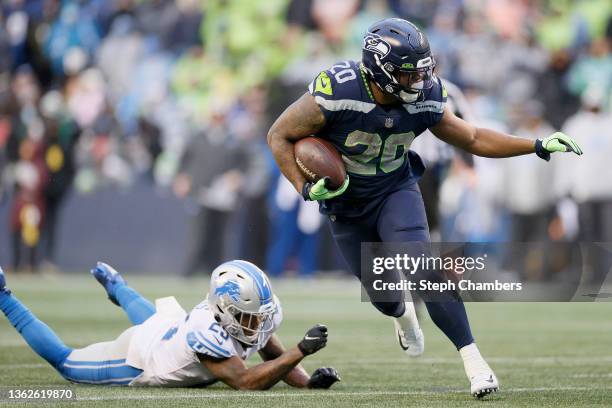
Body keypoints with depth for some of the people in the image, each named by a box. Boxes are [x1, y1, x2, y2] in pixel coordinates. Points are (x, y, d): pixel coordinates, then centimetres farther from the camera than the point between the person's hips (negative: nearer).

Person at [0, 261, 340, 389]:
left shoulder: (261, 315, -25)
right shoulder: (207, 335, -47)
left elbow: (276, 355, -10)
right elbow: (245, 382, -49)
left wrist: (308, 381, -29)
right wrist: (302, 351, -54)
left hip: (170, 328, 7)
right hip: (135, 360, -7)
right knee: (64, 361, 16)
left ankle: (114, 284, 67)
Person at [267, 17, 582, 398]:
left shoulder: (424, 99, -18)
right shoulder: (337, 92, -30)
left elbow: (473, 139, -3)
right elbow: (280, 135, -17)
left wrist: (537, 146, -11)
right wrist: (305, 188, -27)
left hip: (396, 190, 1)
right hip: (346, 202, -1)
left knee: (424, 270, -24)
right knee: (383, 295, 9)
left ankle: (474, 361, -20)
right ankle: (403, 315, 50)